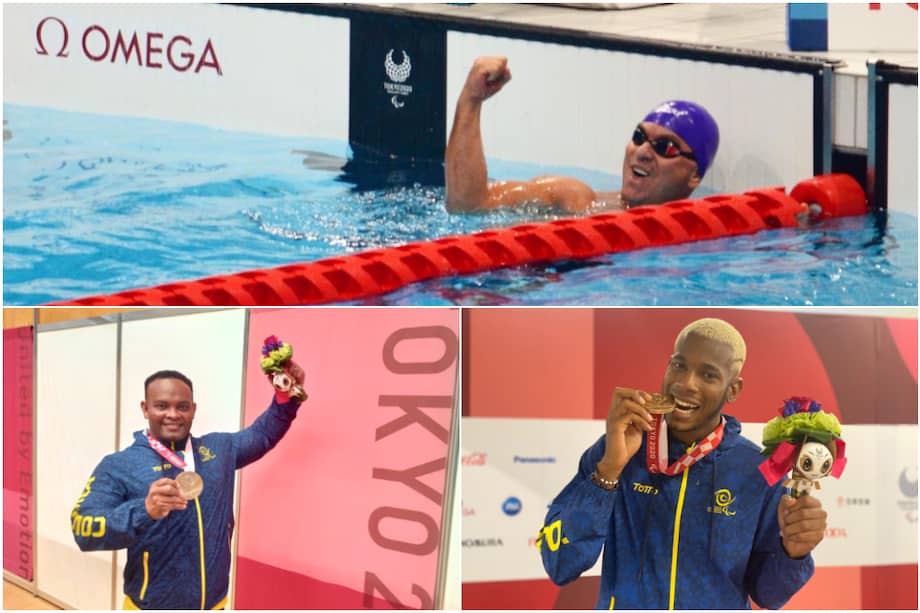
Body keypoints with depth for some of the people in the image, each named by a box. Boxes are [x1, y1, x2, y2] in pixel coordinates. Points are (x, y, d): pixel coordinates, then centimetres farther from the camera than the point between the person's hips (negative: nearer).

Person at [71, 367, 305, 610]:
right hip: (151, 607, -4)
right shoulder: (118, 465, -8)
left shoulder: (218, 448, 7)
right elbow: (84, 529, -19)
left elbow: (263, 433, 23)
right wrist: (145, 510, -35)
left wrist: (287, 395, 5)